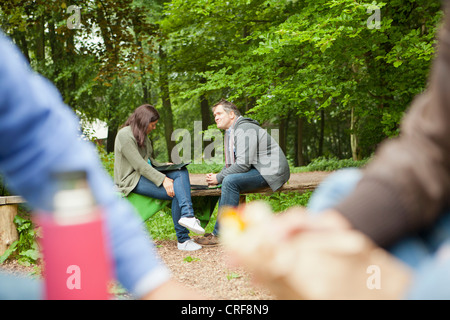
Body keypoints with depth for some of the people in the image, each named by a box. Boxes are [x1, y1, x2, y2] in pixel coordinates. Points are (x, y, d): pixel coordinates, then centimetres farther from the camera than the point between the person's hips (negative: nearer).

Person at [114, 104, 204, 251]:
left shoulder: (142, 135, 17)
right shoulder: (124, 135, -14)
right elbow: (139, 165, -21)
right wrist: (163, 179, -27)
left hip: (145, 173, 9)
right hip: (132, 180, -9)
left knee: (182, 172, -16)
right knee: (176, 192, -24)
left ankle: (186, 216, -33)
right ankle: (182, 240, -21)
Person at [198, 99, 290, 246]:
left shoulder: (245, 129, -16)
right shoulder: (230, 132, 17)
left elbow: (243, 164, -24)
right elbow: (231, 165, 18)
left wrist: (219, 178, -15)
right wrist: (216, 176, -1)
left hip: (271, 171, -11)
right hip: (256, 170, 11)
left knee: (230, 181, -25)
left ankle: (219, 234, -21)